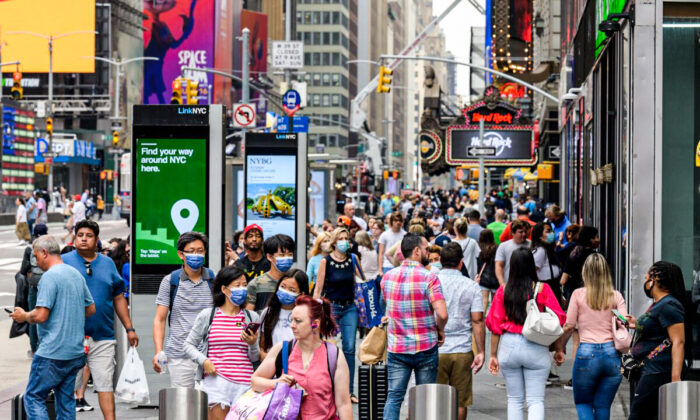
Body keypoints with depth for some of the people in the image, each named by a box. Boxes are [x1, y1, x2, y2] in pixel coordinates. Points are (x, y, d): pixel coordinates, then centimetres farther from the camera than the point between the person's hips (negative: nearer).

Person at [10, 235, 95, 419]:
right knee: (65, 399, 12)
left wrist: (24, 316, -1)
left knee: (33, 397, -1)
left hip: (52, 353, -8)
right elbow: (91, 309, 20)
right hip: (76, 352, 8)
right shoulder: (77, 274, 12)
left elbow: (40, 315, -19)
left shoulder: (49, 276, -14)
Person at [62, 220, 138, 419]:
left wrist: (129, 328, 13)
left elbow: (119, 298, 17)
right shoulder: (64, 262, 3)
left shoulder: (108, 263, 12)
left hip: (103, 335, 2)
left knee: (105, 383, 0)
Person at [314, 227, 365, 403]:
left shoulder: (353, 258, 3)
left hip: (350, 308, 2)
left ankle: (348, 390, 3)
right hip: (331, 307, -2)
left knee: (349, 349, -2)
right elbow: (318, 288, -3)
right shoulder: (326, 261, -4)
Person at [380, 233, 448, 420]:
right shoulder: (429, 278, -14)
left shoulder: (388, 277, 2)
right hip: (425, 348, -3)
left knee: (394, 397, 4)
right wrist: (440, 329, -2)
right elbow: (442, 314, -21)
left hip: (396, 348, 3)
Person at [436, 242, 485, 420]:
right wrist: (480, 352, 0)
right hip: (462, 352, 0)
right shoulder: (471, 287, 0)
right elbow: (477, 320, -4)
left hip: (435, 351, 0)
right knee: (460, 402, 8)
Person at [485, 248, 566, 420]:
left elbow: (495, 324, 1)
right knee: (536, 401, 1)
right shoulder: (542, 289, -6)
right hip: (536, 348, -2)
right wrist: (559, 349, 7)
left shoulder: (503, 291, -1)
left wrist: (493, 354, 7)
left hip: (508, 347, 2)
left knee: (514, 399, 15)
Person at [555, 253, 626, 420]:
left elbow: (569, 326, 0)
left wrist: (560, 346, 16)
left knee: (583, 402, 14)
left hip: (586, 352, -2)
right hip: (612, 354, 2)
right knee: (603, 406, 13)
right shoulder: (616, 296, 4)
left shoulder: (578, 294, 0)